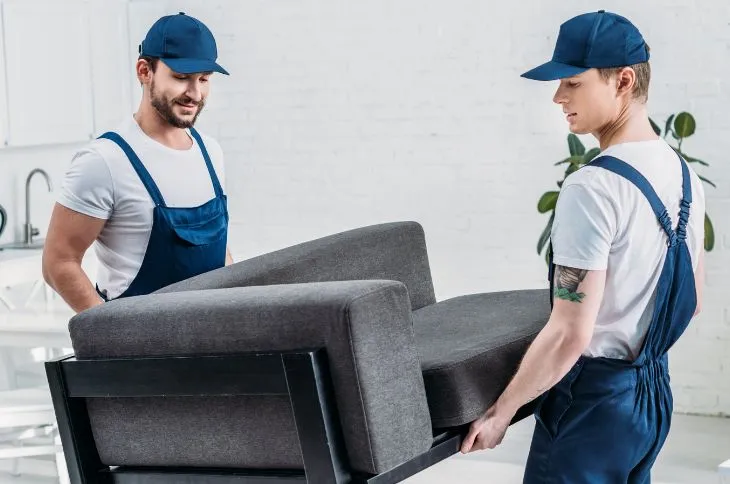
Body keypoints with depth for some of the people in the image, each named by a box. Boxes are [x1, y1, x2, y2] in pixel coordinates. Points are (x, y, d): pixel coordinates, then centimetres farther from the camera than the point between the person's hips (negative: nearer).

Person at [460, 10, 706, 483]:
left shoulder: (593, 188, -22)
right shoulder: (685, 175, 5)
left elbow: (570, 334, -23)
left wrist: (500, 412, -13)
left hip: (593, 397, -8)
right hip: (653, 390, 8)